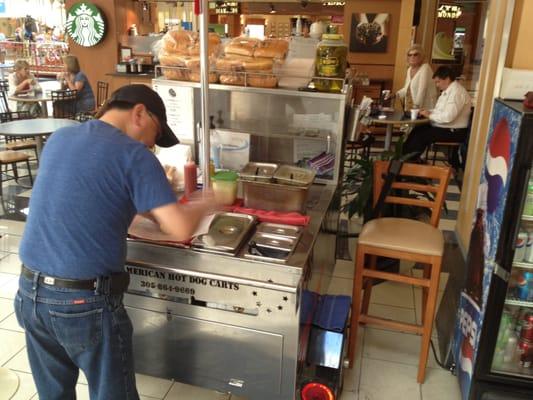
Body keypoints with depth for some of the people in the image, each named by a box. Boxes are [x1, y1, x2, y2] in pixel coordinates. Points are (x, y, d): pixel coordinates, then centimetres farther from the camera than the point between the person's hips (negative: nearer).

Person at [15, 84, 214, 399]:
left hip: (30, 292, 7)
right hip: (84, 302, -6)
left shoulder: (58, 138, 8)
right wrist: (202, 206, 2)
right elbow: (182, 230, -18)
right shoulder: (134, 155, -11)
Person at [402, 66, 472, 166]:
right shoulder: (447, 91, 11)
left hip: (454, 132, -10)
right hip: (443, 127, 10)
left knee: (422, 136, -19)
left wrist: (430, 115, -17)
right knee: (417, 130, 0)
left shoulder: (457, 92, -20)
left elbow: (448, 117, -29)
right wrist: (428, 111, 1)